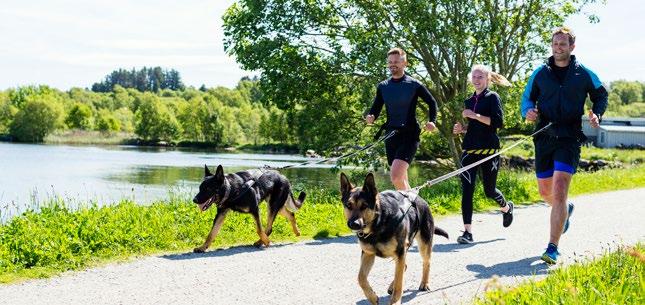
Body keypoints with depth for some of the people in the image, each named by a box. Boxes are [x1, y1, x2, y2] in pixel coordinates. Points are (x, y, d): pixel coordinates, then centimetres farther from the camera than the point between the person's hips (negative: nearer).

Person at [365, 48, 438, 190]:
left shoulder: (414, 85, -2)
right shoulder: (383, 86, 8)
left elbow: (432, 102, 9)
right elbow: (376, 108, 11)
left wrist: (432, 121, -7)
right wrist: (370, 118, -12)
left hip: (409, 135, -5)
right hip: (391, 135, 5)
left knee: (395, 176, -23)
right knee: (401, 179, 12)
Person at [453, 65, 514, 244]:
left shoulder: (492, 97, -1)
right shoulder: (469, 101, 16)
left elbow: (498, 122, -13)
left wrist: (474, 115, -16)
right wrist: (461, 129, 6)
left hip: (489, 150, -4)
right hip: (470, 149, 5)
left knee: (489, 190, 6)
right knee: (467, 189, -10)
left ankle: (506, 207, 41)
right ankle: (467, 232, -11)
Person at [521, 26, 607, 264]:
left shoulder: (584, 74, 3)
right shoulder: (540, 73, 7)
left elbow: (601, 95, 17)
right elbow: (527, 98, 13)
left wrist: (596, 114, -3)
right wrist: (528, 111, -10)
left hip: (570, 139, -3)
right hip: (544, 137, 3)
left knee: (559, 192, -16)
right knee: (545, 192, 13)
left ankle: (552, 248, -13)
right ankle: (566, 209, 50)